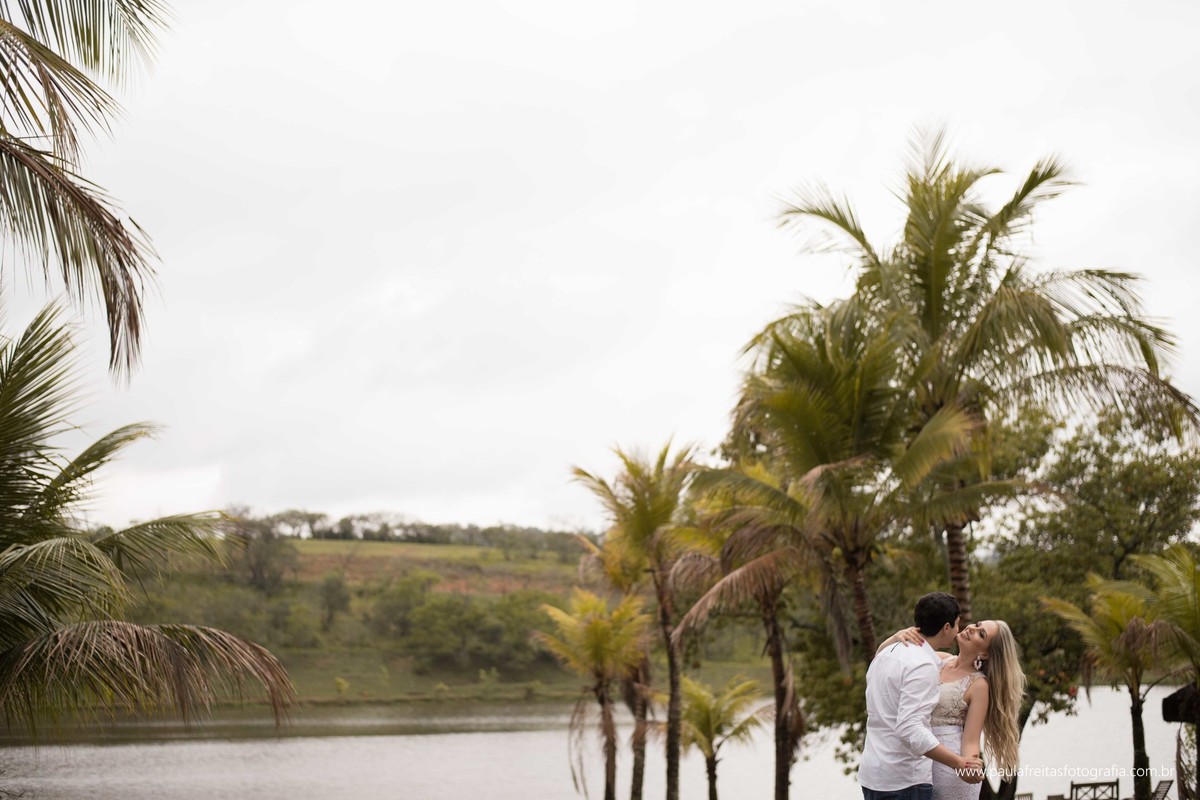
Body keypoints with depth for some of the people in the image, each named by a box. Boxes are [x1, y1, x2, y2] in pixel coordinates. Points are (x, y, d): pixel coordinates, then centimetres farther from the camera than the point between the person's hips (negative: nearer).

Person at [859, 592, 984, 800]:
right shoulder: (923, 665, -17)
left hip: (872, 775, 9)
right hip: (904, 781, -9)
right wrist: (958, 763, -30)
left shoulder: (886, 654, 11)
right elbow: (910, 729, -27)